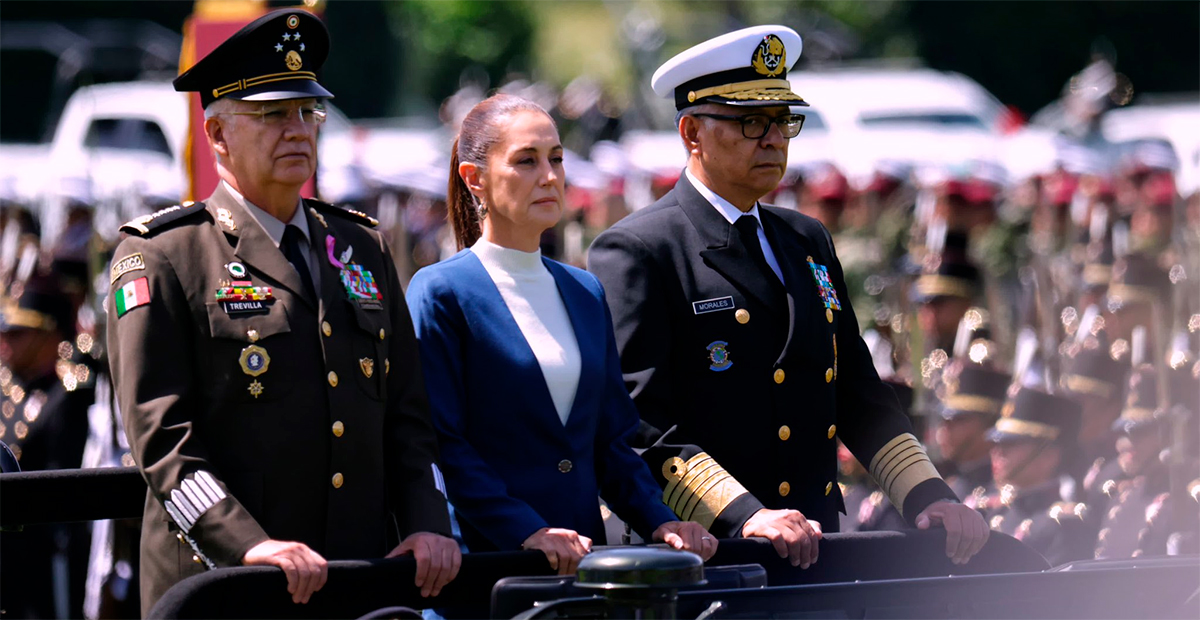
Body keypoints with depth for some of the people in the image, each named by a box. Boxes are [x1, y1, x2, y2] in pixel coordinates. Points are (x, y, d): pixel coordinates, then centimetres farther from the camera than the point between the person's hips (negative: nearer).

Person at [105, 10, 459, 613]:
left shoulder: (363, 248, 18)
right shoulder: (160, 258, -1)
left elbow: (406, 412, 19)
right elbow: (161, 437, -10)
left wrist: (428, 523, 2)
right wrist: (249, 546, -22)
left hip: (364, 581, 5)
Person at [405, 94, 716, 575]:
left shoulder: (585, 294, 16)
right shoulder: (441, 292, -4)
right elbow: (440, 445, -11)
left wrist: (659, 522, 1)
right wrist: (527, 531, -20)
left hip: (584, 553, 5)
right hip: (487, 561, -5)